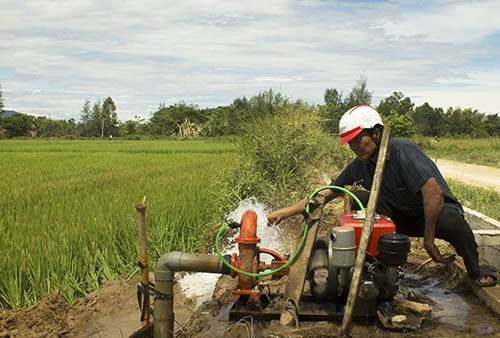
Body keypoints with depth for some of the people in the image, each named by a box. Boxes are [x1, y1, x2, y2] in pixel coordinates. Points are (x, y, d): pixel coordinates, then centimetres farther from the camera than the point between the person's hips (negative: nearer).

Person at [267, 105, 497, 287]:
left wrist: (428, 239, -25)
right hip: (404, 219, 6)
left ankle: (475, 270, -8)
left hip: (439, 210, -5)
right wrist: (285, 212, -6)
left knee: (451, 221, -40)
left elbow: (434, 193, -31)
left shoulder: (402, 151, -26)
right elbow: (325, 195, 0)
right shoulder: (359, 166, -6)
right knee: (359, 199, -13)